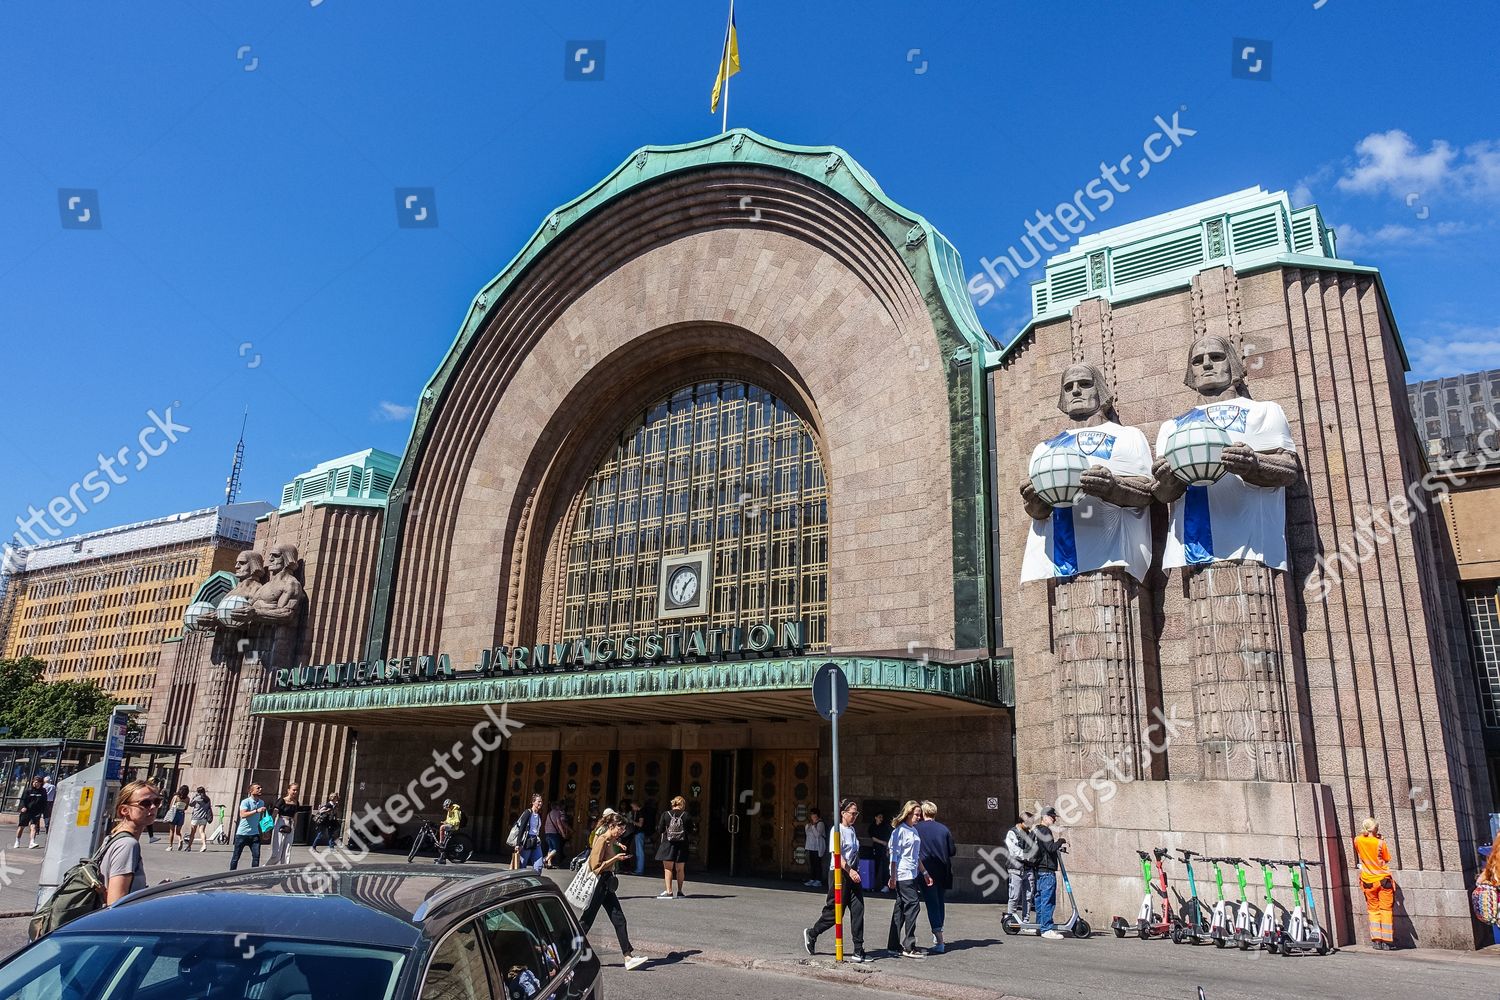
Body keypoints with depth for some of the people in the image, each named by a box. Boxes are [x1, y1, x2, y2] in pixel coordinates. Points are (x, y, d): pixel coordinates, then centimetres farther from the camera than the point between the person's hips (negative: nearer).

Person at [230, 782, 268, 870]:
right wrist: (256, 811, -32)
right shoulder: (245, 801, -10)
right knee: (236, 857, 6)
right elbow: (243, 814, -26)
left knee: (256, 855, -5)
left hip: (254, 834, 4)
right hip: (242, 833, -4)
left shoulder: (262, 802, 9)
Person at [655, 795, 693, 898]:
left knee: (668, 868, 8)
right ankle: (680, 891, 17)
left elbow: (660, 830, -2)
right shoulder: (687, 816, -5)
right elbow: (691, 832, -1)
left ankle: (668, 891, 3)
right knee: (680, 869, 12)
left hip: (668, 844, -1)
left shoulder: (665, 815, -5)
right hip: (682, 845, 1)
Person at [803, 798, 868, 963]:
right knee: (835, 911, 1)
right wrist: (850, 871, -24)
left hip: (853, 874, 7)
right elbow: (837, 854, -18)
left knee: (858, 910, -1)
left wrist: (855, 870, 16)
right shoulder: (838, 830, -11)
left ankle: (858, 950, 2)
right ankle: (812, 934, 24)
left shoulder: (852, 830, 15)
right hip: (839, 873, -7)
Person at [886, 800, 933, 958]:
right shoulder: (899, 831, -10)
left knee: (901, 908, 10)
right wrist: (892, 877, -15)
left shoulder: (914, 831, 16)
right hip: (903, 875, -8)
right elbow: (894, 855, -13)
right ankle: (909, 947, -7)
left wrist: (924, 873, 25)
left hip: (912, 875, 8)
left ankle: (894, 945, 14)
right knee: (913, 905, -11)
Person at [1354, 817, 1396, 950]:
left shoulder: (1358, 841, -3)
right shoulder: (1380, 843, -11)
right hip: (1383, 880, -2)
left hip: (1368, 881, 2)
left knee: (1373, 910, 10)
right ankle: (1387, 942, 4)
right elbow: (1386, 859, 1)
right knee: (1385, 910, 4)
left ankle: (1376, 940, 3)